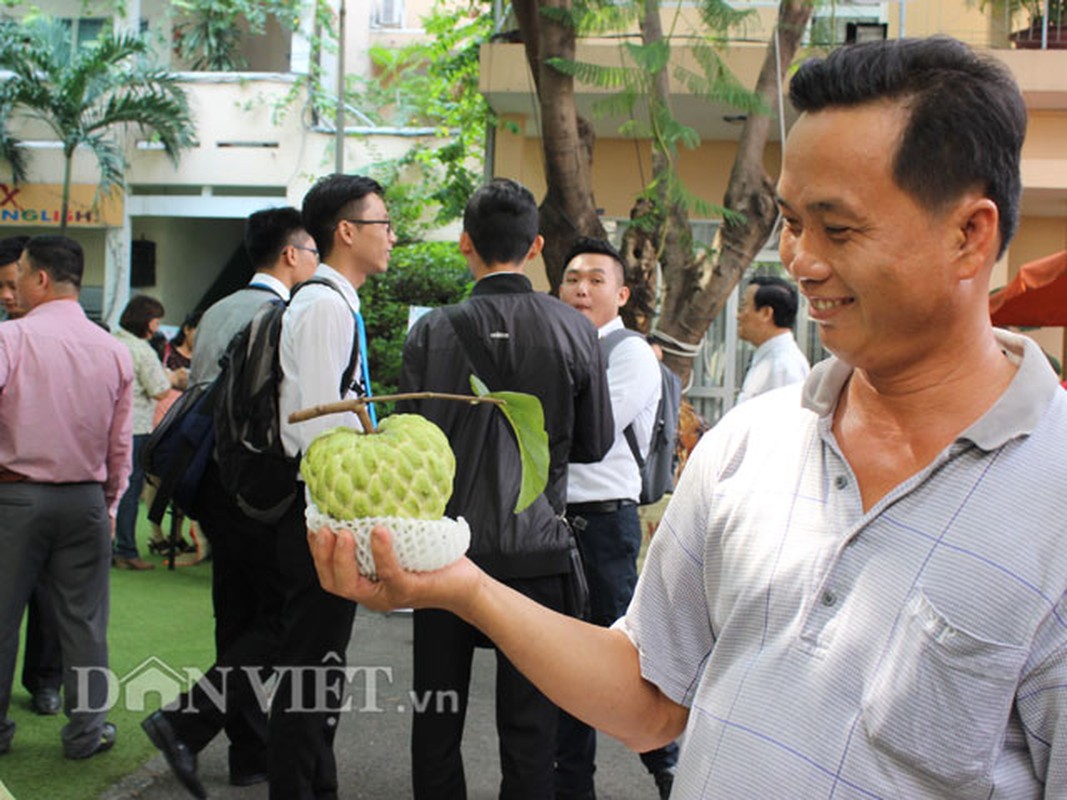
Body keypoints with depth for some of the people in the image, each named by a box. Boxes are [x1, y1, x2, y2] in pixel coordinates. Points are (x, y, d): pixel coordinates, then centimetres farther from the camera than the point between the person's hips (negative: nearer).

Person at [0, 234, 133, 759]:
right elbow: (120, 444, 9)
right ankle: (86, 729, 15)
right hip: (86, 499, 4)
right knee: (83, 618, 9)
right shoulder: (114, 351, 3)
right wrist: (111, 502, 19)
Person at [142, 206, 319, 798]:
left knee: (238, 620, 13)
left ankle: (250, 750, 19)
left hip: (212, 479, 9)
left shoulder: (216, 313, 14)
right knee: (283, 617, -2)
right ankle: (187, 721, -11)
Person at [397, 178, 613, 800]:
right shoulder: (573, 331, -5)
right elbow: (595, 444, 3)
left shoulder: (433, 332, -6)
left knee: (437, 724, 14)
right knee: (529, 725, 8)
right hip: (536, 550, 0)